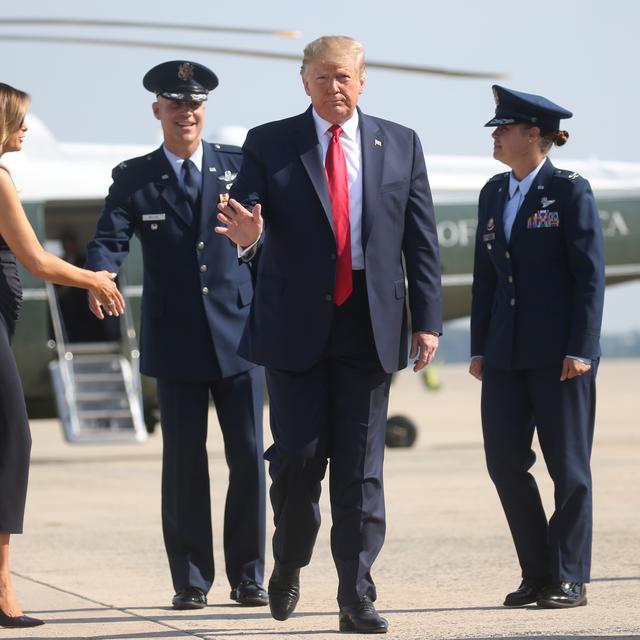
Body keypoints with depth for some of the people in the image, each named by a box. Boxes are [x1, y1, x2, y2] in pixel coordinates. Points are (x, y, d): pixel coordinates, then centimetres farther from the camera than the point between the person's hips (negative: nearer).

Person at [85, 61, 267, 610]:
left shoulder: (238, 165, 6)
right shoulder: (133, 178, 4)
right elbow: (109, 240, -7)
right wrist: (100, 279, -28)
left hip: (238, 334, 1)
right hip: (175, 341, -1)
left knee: (248, 456, 1)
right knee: (184, 460, 3)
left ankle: (248, 574, 11)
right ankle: (191, 579, 11)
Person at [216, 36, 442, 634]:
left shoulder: (400, 146, 8)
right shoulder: (269, 144, 3)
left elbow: (421, 241, 7)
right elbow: (245, 218, -5)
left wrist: (428, 319, 0)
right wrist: (246, 236, -30)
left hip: (370, 324, 1)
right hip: (295, 325, -1)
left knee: (360, 467, 1)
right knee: (298, 455, -2)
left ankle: (356, 598, 4)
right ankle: (288, 563, 24)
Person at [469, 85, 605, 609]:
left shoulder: (570, 191, -4)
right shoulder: (494, 193, 14)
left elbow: (590, 274, -8)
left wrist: (581, 349, -14)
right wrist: (480, 348, 11)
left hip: (560, 354, -6)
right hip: (506, 353, 6)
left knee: (568, 467, 0)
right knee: (505, 460, 2)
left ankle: (569, 579, 7)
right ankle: (538, 573, 13)